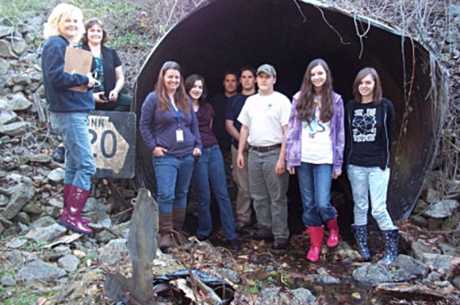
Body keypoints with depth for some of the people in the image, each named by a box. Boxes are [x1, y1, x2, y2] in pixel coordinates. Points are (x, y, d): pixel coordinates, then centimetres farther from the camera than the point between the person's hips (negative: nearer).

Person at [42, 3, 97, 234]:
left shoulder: (66, 45, 18)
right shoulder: (56, 44, -10)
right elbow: (56, 76, -22)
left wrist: (87, 84, 0)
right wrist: (85, 80, -13)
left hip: (73, 111, 10)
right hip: (69, 113, -10)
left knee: (74, 165, 12)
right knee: (86, 165, -11)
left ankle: (69, 213, 18)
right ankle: (72, 215, -7)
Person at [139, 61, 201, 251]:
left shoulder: (185, 100, 14)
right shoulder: (154, 99, -2)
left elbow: (194, 125, 20)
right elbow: (144, 125, -2)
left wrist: (197, 145, 11)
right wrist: (153, 146, -8)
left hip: (187, 155, 6)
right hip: (165, 156, -5)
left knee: (182, 194, 11)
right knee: (166, 195, -12)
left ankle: (178, 231, 22)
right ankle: (166, 234, -3)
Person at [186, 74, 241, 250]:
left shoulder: (207, 108, 15)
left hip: (214, 151, 4)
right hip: (196, 154, -4)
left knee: (222, 194, 1)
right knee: (204, 196, 0)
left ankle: (231, 235, 4)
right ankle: (204, 232, 21)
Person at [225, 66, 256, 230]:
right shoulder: (234, 101, 12)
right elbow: (229, 125, 8)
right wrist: (241, 139, -8)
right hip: (239, 147, 1)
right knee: (243, 186, 2)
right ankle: (243, 217, 10)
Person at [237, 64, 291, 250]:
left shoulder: (281, 100, -4)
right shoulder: (251, 101, 13)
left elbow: (287, 131, -10)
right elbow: (244, 128, 18)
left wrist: (282, 158, -16)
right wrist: (240, 152, 11)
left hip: (274, 153, -6)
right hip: (254, 153, 6)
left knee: (277, 198, -3)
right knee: (258, 196, 13)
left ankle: (281, 235, 3)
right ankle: (265, 228, 25)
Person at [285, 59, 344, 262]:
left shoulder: (335, 100, 3)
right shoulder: (299, 98, 4)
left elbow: (340, 133, 4)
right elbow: (292, 129, 6)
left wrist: (338, 163, 1)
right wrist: (290, 158, 1)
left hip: (324, 159, -2)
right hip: (303, 158, 2)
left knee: (322, 203, -9)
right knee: (308, 204, 7)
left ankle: (333, 227, 23)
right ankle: (315, 243, 21)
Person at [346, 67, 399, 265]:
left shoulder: (385, 106, -3)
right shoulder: (351, 106, 5)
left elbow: (389, 135, 1)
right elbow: (347, 135, 9)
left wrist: (385, 160, -1)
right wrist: (347, 160, 6)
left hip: (378, 165, -3)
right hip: (355, 165, 3)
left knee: (378, 209, -6)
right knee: (360, 206, 10)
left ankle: (392, 248, 11)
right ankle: (362, 246, 23)